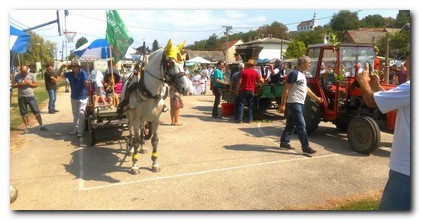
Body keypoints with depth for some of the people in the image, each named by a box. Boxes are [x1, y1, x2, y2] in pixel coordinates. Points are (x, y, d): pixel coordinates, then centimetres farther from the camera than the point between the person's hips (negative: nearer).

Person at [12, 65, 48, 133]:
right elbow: (13, 85, 7)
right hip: (21, 97, 2)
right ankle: (27, 127, 18)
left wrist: (29, 83, -17)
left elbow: (36, 84, 1)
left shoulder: (32, 75, 2)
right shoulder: (17, 76, 6)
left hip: (30, 96, -2)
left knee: (36, 112, -2)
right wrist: (19, 84, -12)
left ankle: (41, 126, 6)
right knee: (24, 113, 7)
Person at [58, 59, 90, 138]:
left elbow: (86, 83, -23)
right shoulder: (70, 74, -2)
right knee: (75, 114, 17)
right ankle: (75, 129, 30)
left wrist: (88, 91, -29)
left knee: (81, 114, -4)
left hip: (82, 98, -6)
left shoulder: (82, 73, -17)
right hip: (73, 97, 6)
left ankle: (80, 131, 1)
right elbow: (60, 74, 3)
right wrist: (62, 67, -13)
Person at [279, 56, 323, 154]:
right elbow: (286, 89, -17)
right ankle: (305, 147, -5)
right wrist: (282, 104, -19)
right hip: (294, 103, -10)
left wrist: (316, 98, 28)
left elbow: (306, 88, 26)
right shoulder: (294, 73, -14)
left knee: (291, 124, 14)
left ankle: (284, 142, 23)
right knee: (301, 125, -9)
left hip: (300, 103, 10)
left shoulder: (302, 74, 15)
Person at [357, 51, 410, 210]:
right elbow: (395, 102, 21)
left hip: (406, 167, -9)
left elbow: (372, 101, -16)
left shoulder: (412, 85, -21)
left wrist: (363, 81, 3)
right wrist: (377, 87, 16)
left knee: (391, 208, 4)